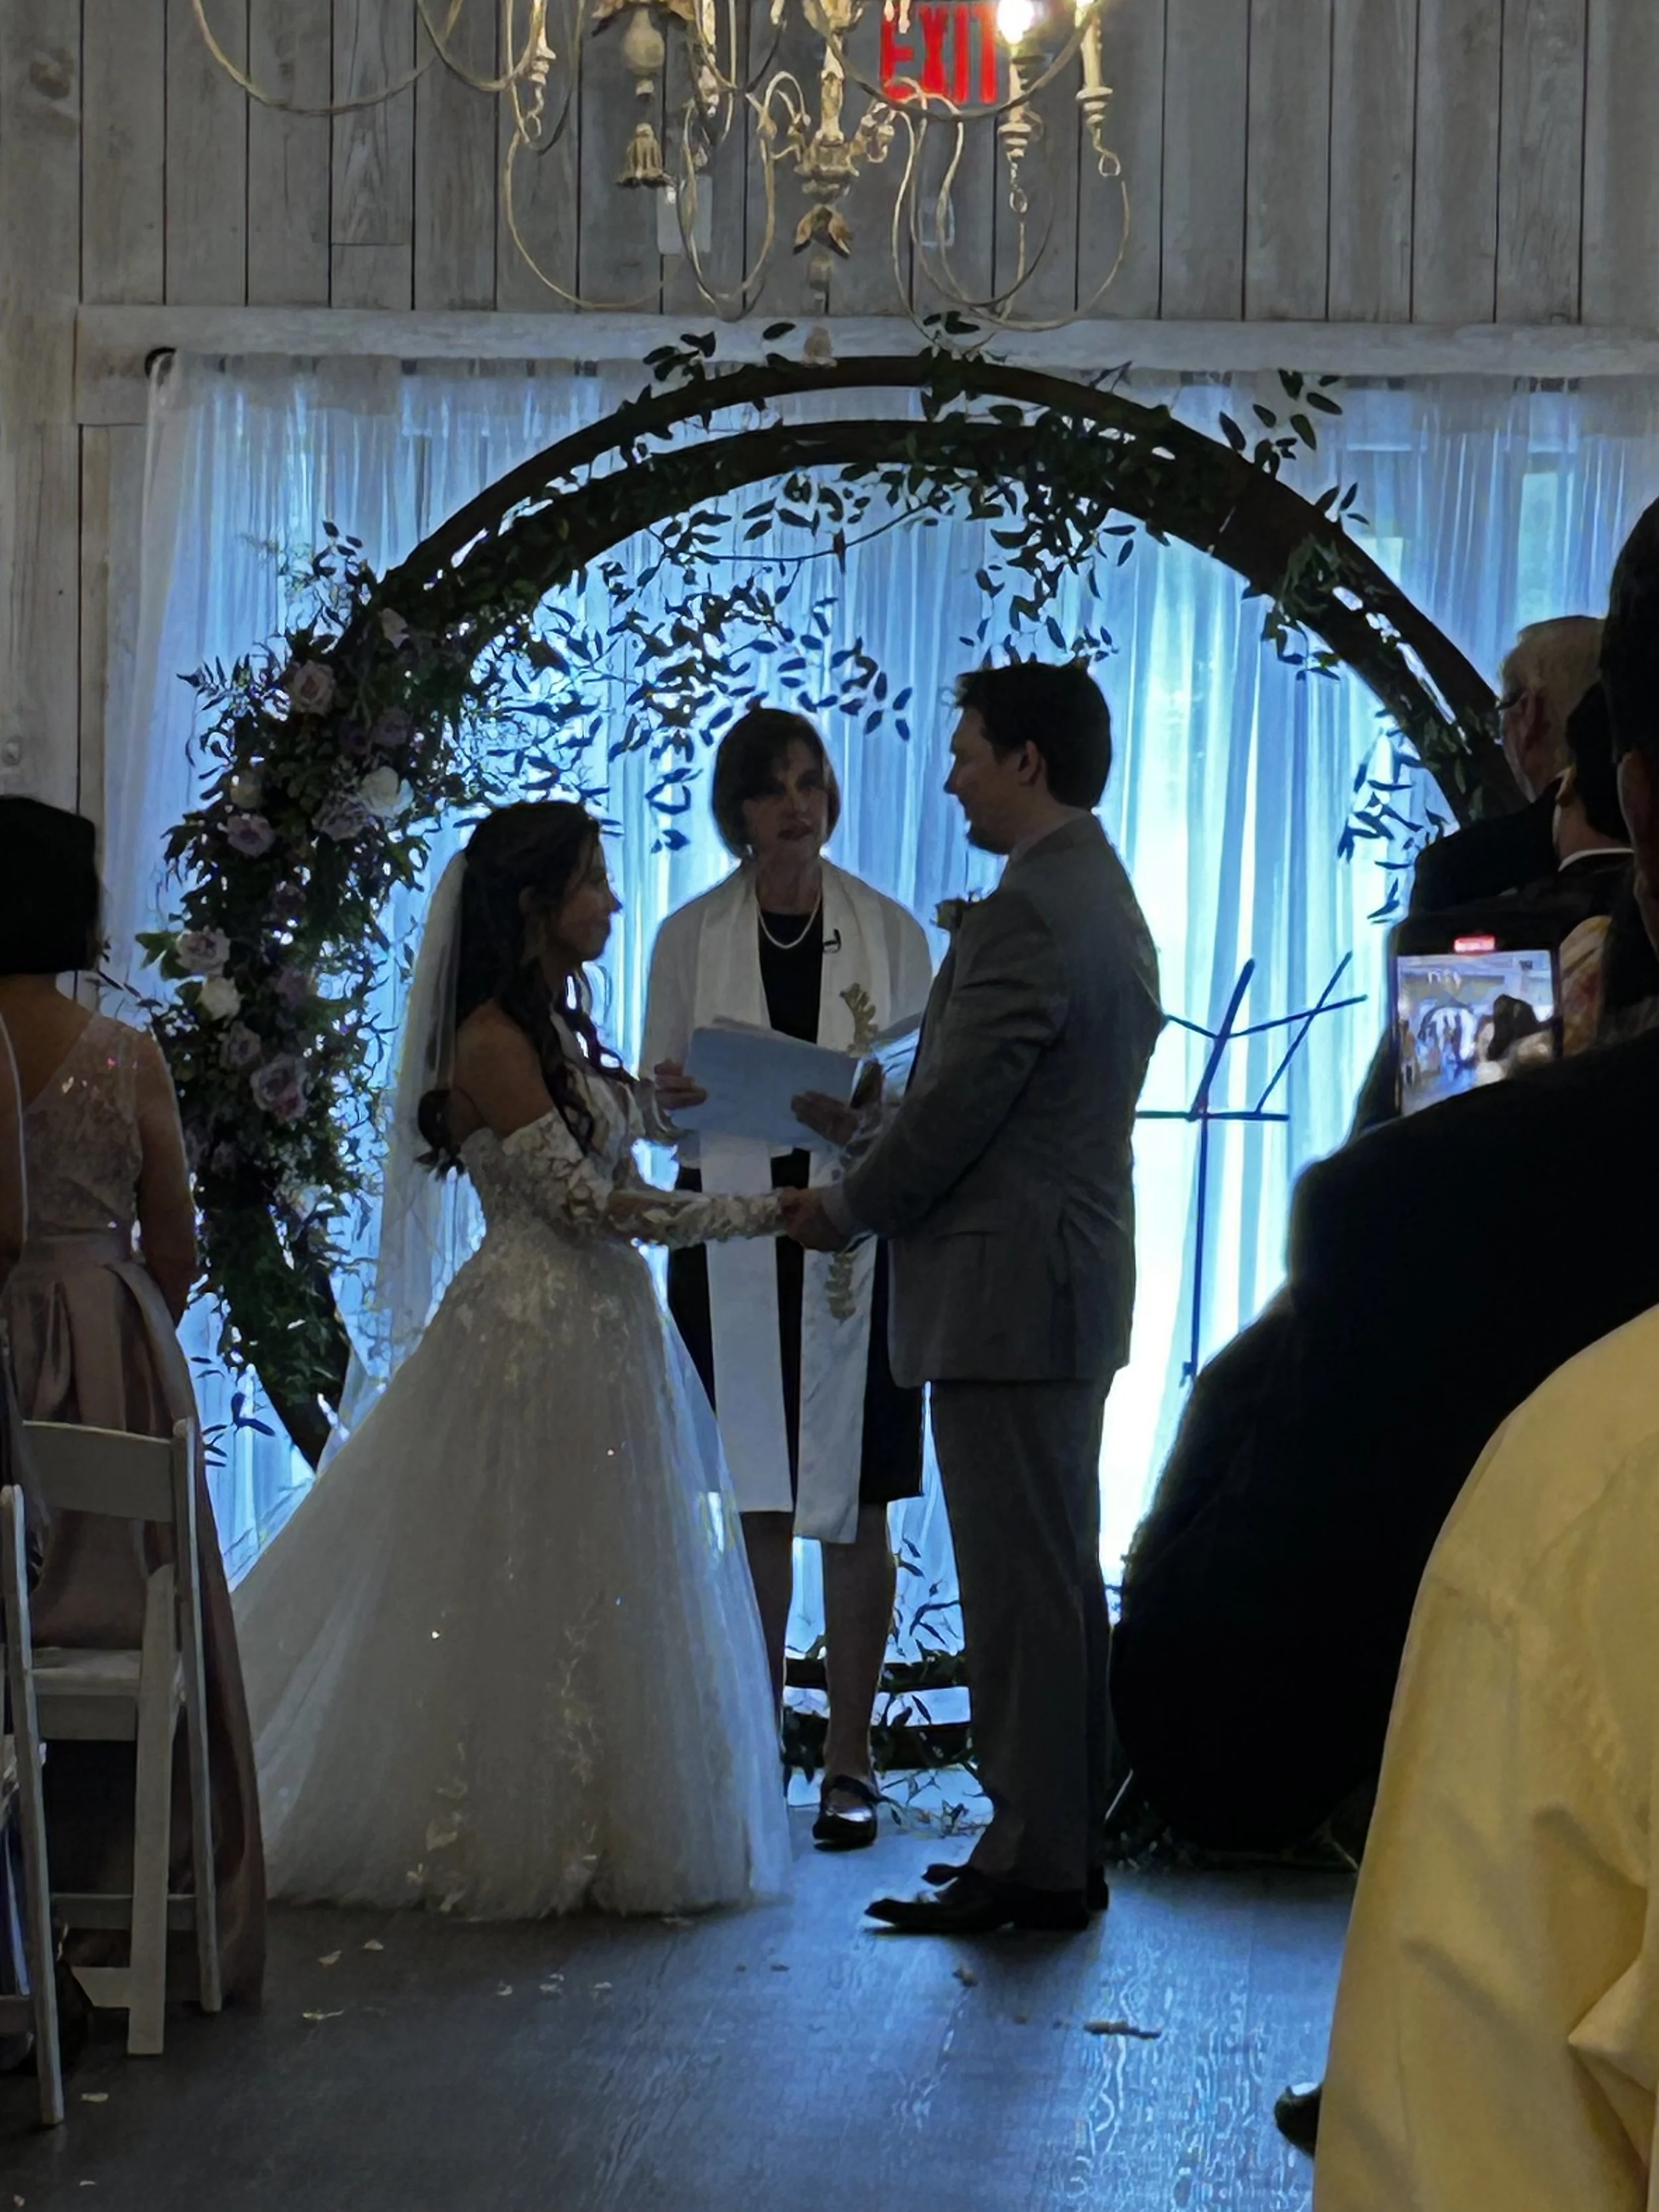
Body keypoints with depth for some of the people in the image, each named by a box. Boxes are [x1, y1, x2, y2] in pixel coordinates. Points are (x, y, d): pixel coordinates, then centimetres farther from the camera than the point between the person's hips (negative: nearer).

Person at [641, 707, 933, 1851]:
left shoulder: (890, 930, 6)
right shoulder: (693, 937, 7)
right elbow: (657, 1105, 9)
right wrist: (673, 1098, -14)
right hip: (730, 1232, 1)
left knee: (853, 1507, 0)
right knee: (753, 1505, 3)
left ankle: (850, 1756, 7)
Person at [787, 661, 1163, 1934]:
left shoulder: (1030, 911, -18)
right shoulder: (1107, 900, 15)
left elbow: (958, 1107, -18)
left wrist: (847, 1209, -3)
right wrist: (877, 1144, 16)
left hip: (1006, 1290, -11)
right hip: (1075, 1276, 11)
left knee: (1020, 1582, -6)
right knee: (1056, 1576, 14)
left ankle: (1033, 1864, -1)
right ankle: (1062, 1840, 21)